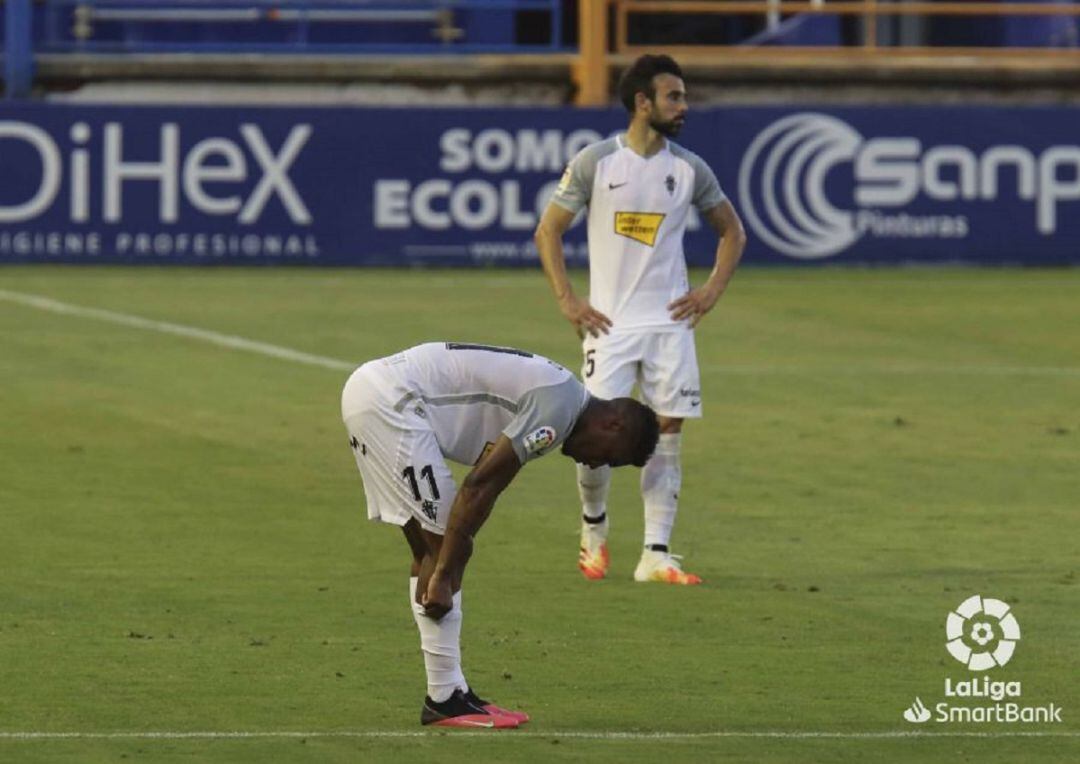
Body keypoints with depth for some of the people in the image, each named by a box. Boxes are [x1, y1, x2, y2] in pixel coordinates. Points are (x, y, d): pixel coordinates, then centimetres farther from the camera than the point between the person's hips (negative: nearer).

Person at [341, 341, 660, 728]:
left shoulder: (555, 389, 18)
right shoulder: (559, 406, -13)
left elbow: (480, 486, 20)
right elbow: (480, 486, -16)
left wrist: (439, 570, 17)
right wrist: (443, 576, -13)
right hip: (389, 402, -10)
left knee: (431, 549, 14)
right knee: (447, 549, -6)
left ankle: (451, 691, 16)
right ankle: (444, 699, -3)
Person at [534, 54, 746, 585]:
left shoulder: (690, 169, 5)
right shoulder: (595, 162, -4)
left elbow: (732, 231, 18)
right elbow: (548, 231, 3)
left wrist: (712, 292, 6)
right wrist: (567, 301, -4)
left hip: (670, 323, 3)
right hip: (609, 323, -3)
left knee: (667, 437, -2)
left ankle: (656, 554, 0)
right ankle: (594, 529, 20)